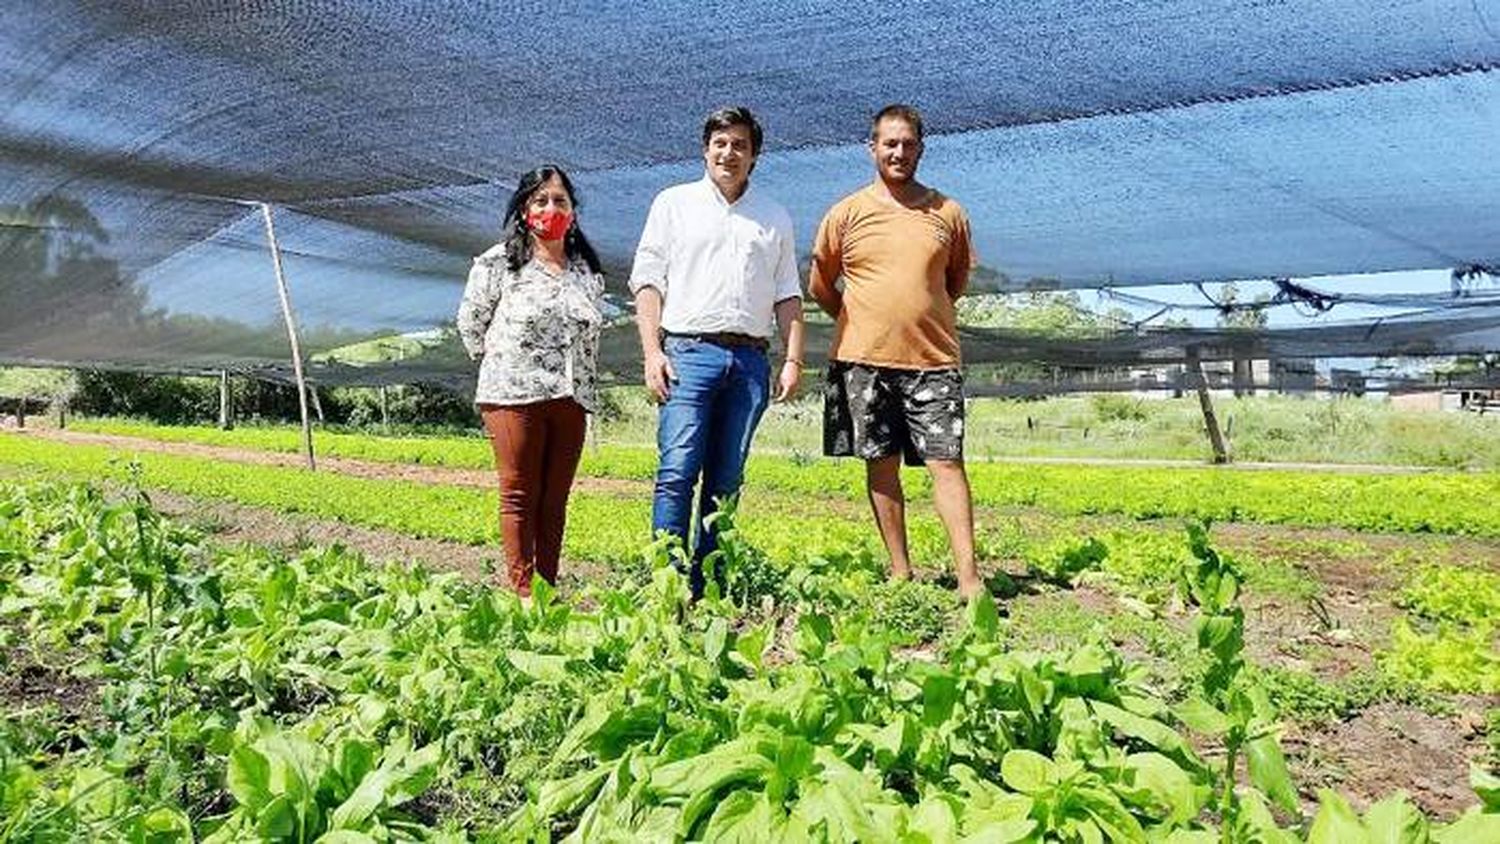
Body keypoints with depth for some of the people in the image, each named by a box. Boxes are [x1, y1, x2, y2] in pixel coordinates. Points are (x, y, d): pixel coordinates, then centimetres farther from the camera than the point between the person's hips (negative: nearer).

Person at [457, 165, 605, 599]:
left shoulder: (587, 270, 15)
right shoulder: (498, 262, 1)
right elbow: (470, 322, 8)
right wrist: (498, 363, 10)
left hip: (570, 399, 4)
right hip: (515, 396, -4)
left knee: (555, 500, 7)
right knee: (520, 497, -1)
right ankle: (522, 592, 5)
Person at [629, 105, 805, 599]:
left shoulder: (775, 218, 19)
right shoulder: (674, 204, 12)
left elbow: (787, 295, 18)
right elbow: (648, 280, 6)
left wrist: (793, 360, 6)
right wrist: (652, 352, -5)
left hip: (751, 359, 3)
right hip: (689, 351, -3)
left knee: (727, 480, 3)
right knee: (678, 472, -12)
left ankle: (707, 588, 9)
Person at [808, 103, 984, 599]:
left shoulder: (948, 213, 8)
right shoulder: (847, 213, 5)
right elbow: (819, 285, 14)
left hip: (934, 360, 0)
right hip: (864, 360, 0)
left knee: (947, 462, -5)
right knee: (881, 465, 5)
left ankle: (968, 578, -3)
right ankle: (901, 572, 15)